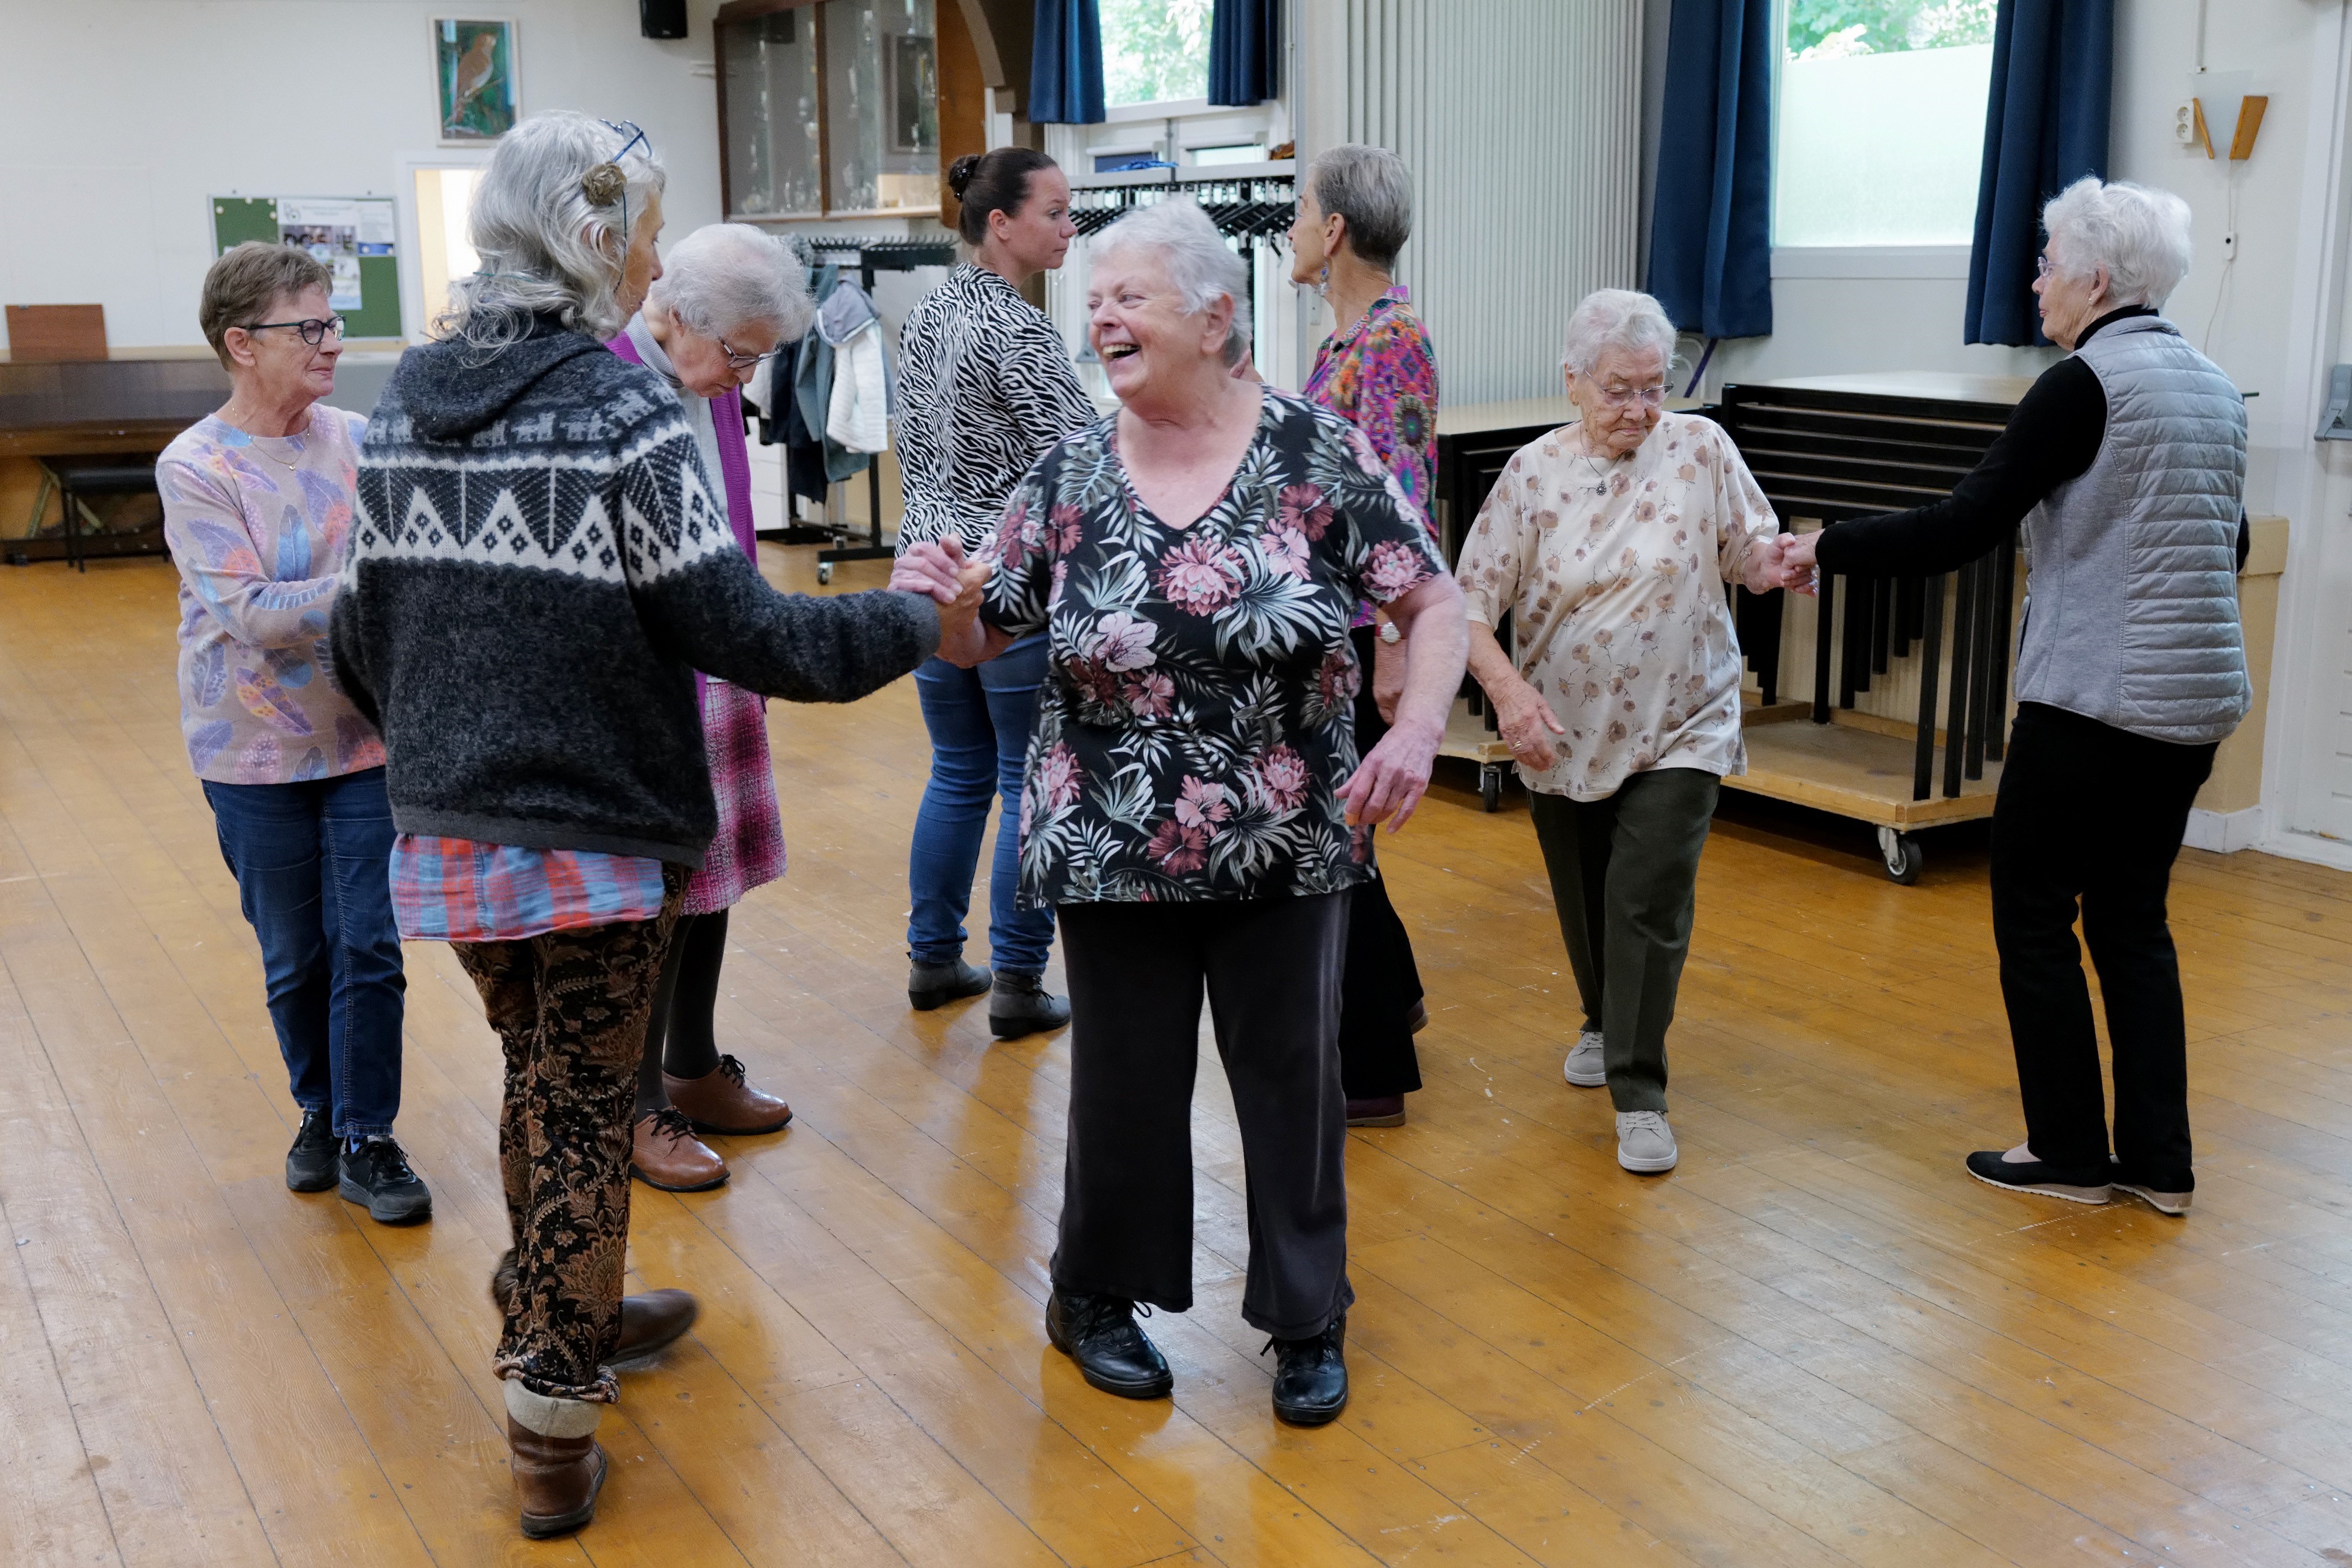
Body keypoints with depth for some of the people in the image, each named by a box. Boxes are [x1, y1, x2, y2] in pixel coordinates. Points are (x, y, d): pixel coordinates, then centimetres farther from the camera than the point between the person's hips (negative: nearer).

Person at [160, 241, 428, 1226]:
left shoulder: (358, 441, -2)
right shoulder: (195, 469, -11)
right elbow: (252, 616, -20)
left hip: (366, 737, 2)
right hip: (257, 751, -2)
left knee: (370, 948, 2)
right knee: (293, 957, 12)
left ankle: (368, 1139, 17)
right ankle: (319, 1113, 35)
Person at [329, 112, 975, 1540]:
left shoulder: (405, 400, 4)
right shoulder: (619, 407, -16)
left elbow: (365, 628, 10)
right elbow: (737, 628, -18)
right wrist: (911, 620, -5)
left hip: (449, 828, 6)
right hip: (594, 834, -6)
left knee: (540, 1080, 24)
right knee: (580, 1112, 7)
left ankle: (559, 1314, 43)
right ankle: (554, 1430, 18)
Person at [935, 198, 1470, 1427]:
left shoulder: (1319, 455, -7)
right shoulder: (1067, 479, -1)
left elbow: (1433, 603, -4)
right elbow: (976, 641, 3)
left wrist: (1416, 731, -20)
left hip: (1289, 850, -1)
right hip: (1114, 854, 1)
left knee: (1293, 1076, 11)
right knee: (1126, 1081, 11)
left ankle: (1307, 1319, 31)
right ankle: (1096, 1296, 35)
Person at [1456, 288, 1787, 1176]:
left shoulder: (1700, 450, -5)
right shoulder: (1534, 473, -5)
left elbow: (1749, 556, 0)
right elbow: (1471, 601, -8)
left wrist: (1778, 561, -25)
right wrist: (1508, 688, -24)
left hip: (1678, 731, -2)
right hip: (1563, 734, 2)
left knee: (1650, 901, -12)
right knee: (1584, 901, 17)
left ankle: (1639, 1091, -1)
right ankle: (1603, 1023, 44)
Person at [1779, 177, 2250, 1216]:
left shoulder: (2086, 383, -14)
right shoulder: (2212, 387, 11)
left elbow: (1963, 528, -18)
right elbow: (2228, 546, 20)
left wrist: (1826, 549, -10)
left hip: (2095, 699, -8)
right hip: (2197, 696, 8)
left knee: (2035, 915, 5)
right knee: (2132, 918, 15)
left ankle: (2070, 1154, 13)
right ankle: (2158, 1160, 18)